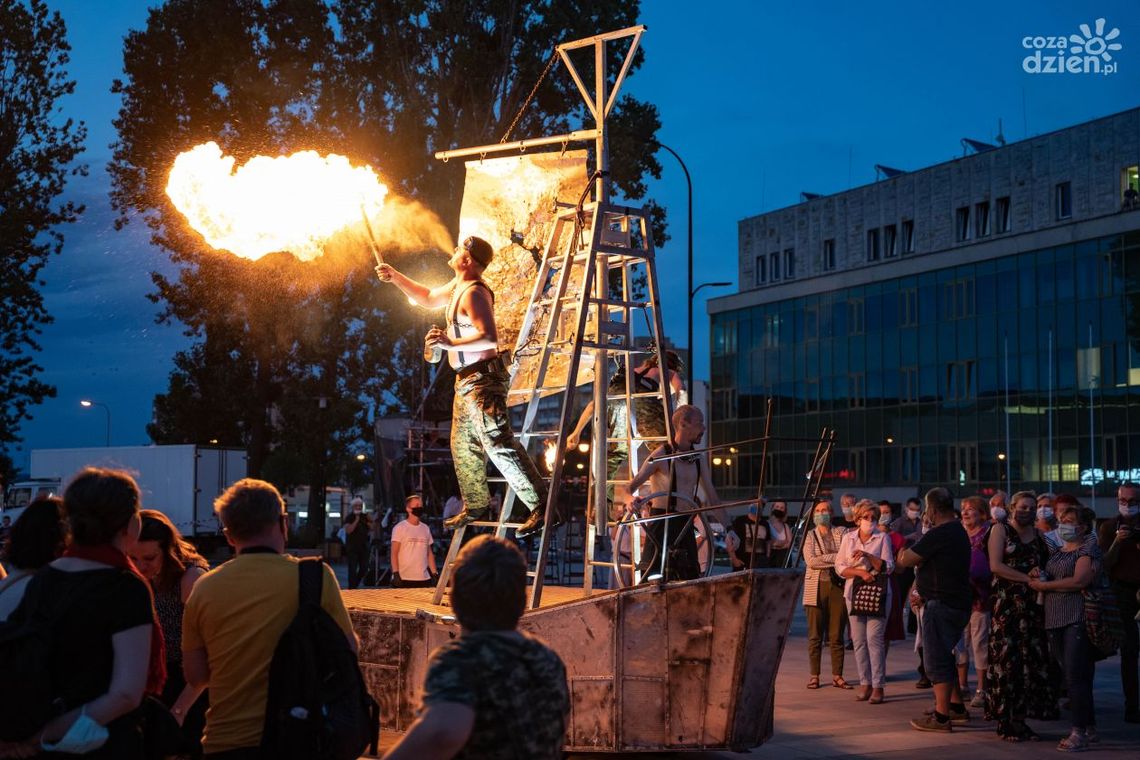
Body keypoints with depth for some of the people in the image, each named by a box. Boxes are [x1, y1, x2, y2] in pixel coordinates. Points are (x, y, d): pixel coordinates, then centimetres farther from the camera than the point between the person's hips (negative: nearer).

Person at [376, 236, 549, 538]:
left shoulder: (474, 293, -19)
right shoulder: (458, 286, 13)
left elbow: (489, 337, -30)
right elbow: (429, 298, 32)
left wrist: (450, 343, -35)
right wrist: (396, 277, 26)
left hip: (483, 380, -11)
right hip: (467, 381, 11)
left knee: (499, 444, -17)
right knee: (463, 446, 17)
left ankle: (540, 507, -19)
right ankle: (475, 506, 30)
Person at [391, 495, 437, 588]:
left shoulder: (426, 528, 13)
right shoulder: (399, 528, -3)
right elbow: (394, 553, -6)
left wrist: (434, 574, 10)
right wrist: (396, 574, -15)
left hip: (424, 579, 5)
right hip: (404, 579, -5)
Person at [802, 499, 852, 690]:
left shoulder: (841, 533, 9)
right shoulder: (809, 536, 8)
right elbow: (810, 561, -7)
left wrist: (823, 559, -13)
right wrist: (835, 557, -9)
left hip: (838, 586, 1)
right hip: (816, 587, -1)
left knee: (837, 635, 2)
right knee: (815, 635, 0)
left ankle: (837, 676, 8)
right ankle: (814, 675, 6)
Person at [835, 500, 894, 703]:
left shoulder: (882, 538, 4)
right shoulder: (848, 538, 11)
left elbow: (888, 567, -3)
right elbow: (840, 567, 6)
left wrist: (867, 556, -14)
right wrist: (861, 572, -9)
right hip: (854, 592, 3)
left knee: (875, 638, -10)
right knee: (858, 640, 2)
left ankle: (878, 686, -8)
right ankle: (865, 683, 8)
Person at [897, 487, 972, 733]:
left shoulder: (938, 535, -19)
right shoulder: (959, 531, 14)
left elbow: (905, 561, -15)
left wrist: (904, 551, 5)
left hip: (940, 604, -10)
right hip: (958, 602, 10)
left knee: (937, 660, -4)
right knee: (945, 655, 20)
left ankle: (941, 717, -2)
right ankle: (957, 707, 27)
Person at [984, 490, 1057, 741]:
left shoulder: (1039, 535, 17)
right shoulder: (1001, 530, 2)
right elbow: (995, 565, -9)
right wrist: (1027, 578, -15)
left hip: (1032, 604, 5)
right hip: (1006, 602, -5)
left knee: (1031, 659, 1)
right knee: (1006, 658, -5)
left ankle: (1020, 718, 8)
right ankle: (1005, 722, -1)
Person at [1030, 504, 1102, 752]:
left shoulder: (1089, 549, -4)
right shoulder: (1058, 552, 20)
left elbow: (1079, 581, -18)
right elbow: (1047, 579, 27)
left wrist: (1044, 585, -10)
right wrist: (1038, 575, 3)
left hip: (1078, 620, -8)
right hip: (1055, 620, 8)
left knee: (1076, 676, -11)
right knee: (1073, 677, 10)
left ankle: (1080, 733, -11)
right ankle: (1089, 728, 17)